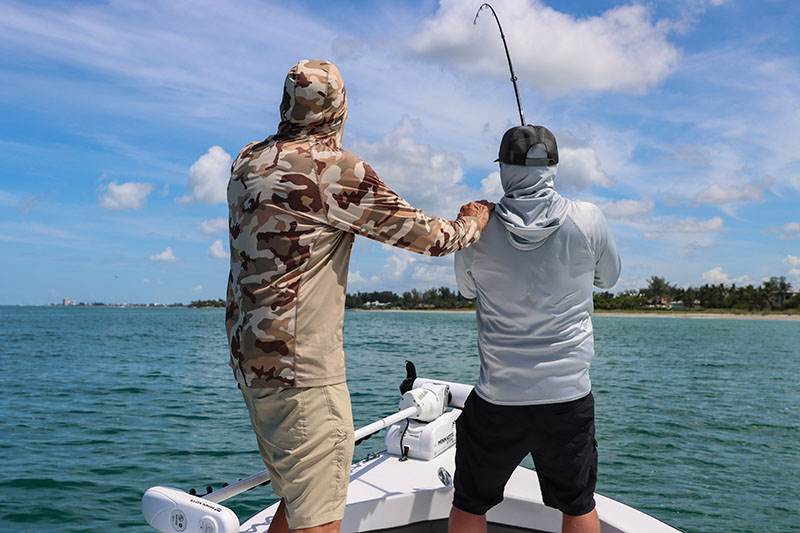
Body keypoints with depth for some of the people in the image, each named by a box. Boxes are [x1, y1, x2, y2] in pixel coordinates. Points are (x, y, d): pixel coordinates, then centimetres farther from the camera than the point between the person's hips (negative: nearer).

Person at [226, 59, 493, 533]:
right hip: (302, 370, -9)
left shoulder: (246, 164, 8)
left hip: (250, 361, 9)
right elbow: (428, 236, -7)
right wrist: (475, 218, 11)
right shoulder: (338, 169, -14)